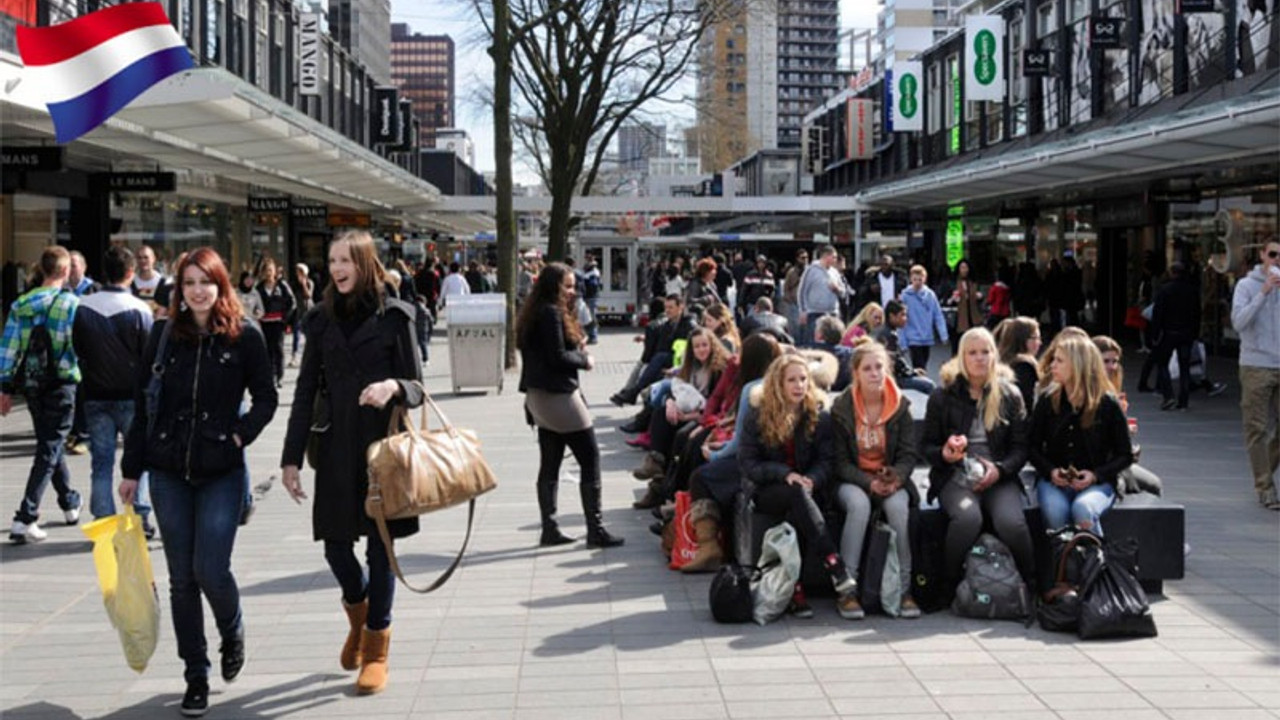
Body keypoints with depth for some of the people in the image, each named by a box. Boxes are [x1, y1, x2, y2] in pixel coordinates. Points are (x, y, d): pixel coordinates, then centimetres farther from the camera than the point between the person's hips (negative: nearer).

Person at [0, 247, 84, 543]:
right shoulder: (72, 304, -11)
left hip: (31, 383, 5)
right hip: (62, 383, -5)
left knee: (50, 443, 22)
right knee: (49, 449, -2)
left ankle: (70, 503, 37)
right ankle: (25, 519, -9)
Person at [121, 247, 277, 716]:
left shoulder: (245, 336, -3)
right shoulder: (165, 334, 4)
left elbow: (265, 397, 5)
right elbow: (143, 402, 7)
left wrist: (242, 432, -12)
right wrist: (131, 470, 6)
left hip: (221, 471, -2)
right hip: (169, 471, 3)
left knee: (210, 571, -9)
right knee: (182, 578, 6)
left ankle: (232, 632, 24)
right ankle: (196, 677, 17)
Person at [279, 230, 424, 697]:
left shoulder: (393, 316, -1)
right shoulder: (322, 320, 8)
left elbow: (417, 387, -1)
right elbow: (305, 392, 8)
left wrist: (394, 386, -24)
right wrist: (291, 457, 5)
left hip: (384, 446, -3)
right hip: (338, 448, 3)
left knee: (380, 544, 1)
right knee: (335, 546, 3)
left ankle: (376, 649, 14)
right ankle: (358, 615, 36)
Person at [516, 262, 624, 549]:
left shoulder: (535, 313, 15)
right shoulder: (552, 313, -15)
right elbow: (557, 357, -20)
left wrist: (578, 349, 3)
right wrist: (584, 359, -5)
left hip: (539, 395, 10)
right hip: (558, 395, -10)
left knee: (550, 463, 10)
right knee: (590, 458, -5)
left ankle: (549, 530, 12)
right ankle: (595, 529, -5)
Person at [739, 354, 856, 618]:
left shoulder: (819, 416, 5)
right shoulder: (758, 416, 0)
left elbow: (826, 461, 2)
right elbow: (747, 463, -4)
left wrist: (811, 480, -20)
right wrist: (784, 473, -20)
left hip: (805, 489, 2)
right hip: (764, 491, -2)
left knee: (794, 516, -36)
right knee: (797, 493, -38)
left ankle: (794, 589, -40)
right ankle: (836, 567, -49)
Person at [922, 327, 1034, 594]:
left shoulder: (1010, 395, 10)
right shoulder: (943, 396, 7)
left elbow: (1020, 447, 8)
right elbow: (926, 446, 9)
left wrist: (999, 469, -12)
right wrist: (944, 454, -14)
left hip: (999, 476, 1)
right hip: (956, 475, -1)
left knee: (1011, 521, -31)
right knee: (968, 517, -35)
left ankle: (1030, 585, -9)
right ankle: (949, 586, -15)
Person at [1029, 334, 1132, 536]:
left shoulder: (1108, 404, 0)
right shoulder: (1047, 401, 6)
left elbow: (1125, 455, 5)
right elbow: (1033, 447, 11)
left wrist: (1096, 475, -12)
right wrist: (1050, 471, -9)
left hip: (1096, 482, -2)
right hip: (1053, 481, 2)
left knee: (1083, 509, -35)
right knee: (1054, 510, -33)